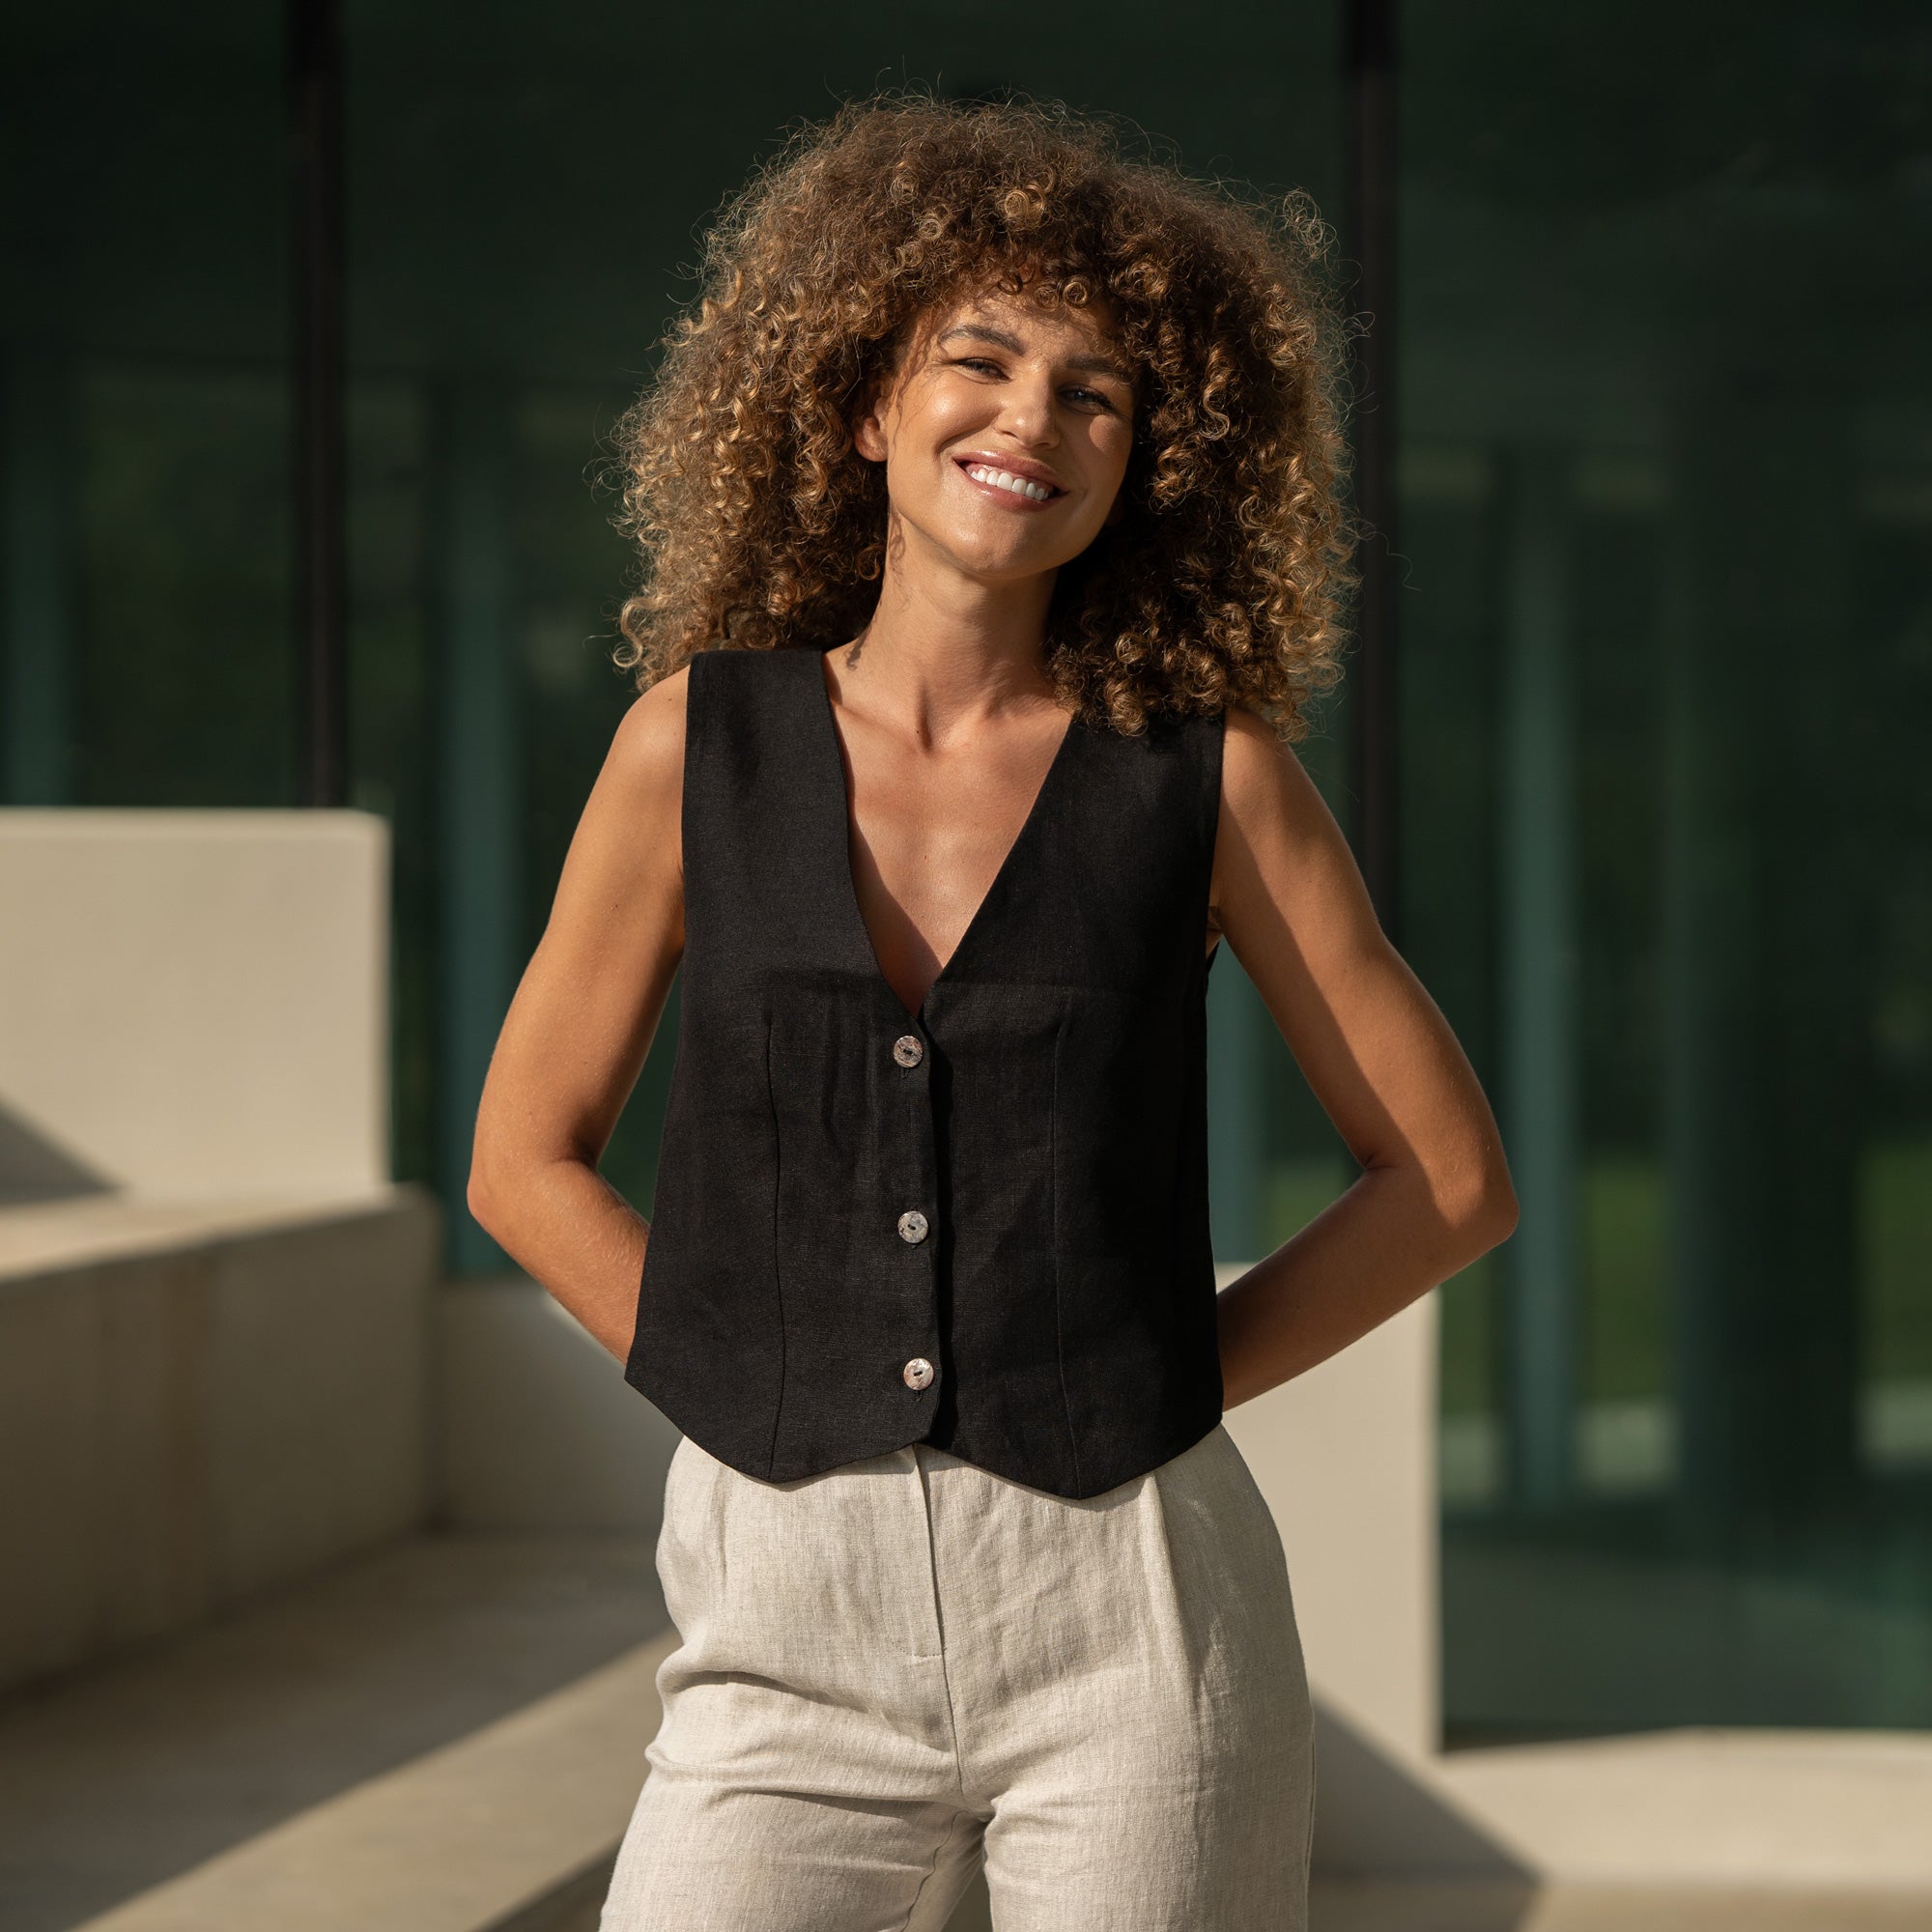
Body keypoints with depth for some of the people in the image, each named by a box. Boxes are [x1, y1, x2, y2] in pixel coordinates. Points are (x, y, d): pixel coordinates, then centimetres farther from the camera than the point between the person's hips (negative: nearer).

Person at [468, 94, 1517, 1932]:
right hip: (795, 1616, 1)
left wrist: (1157, 1380, 1)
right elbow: (529, 1161, 11)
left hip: (1128, 1632, -1)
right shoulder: (703, 741, 3)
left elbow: (1448, 1175, 7)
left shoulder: (1208, 774, 0)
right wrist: (772, 1389, 2)